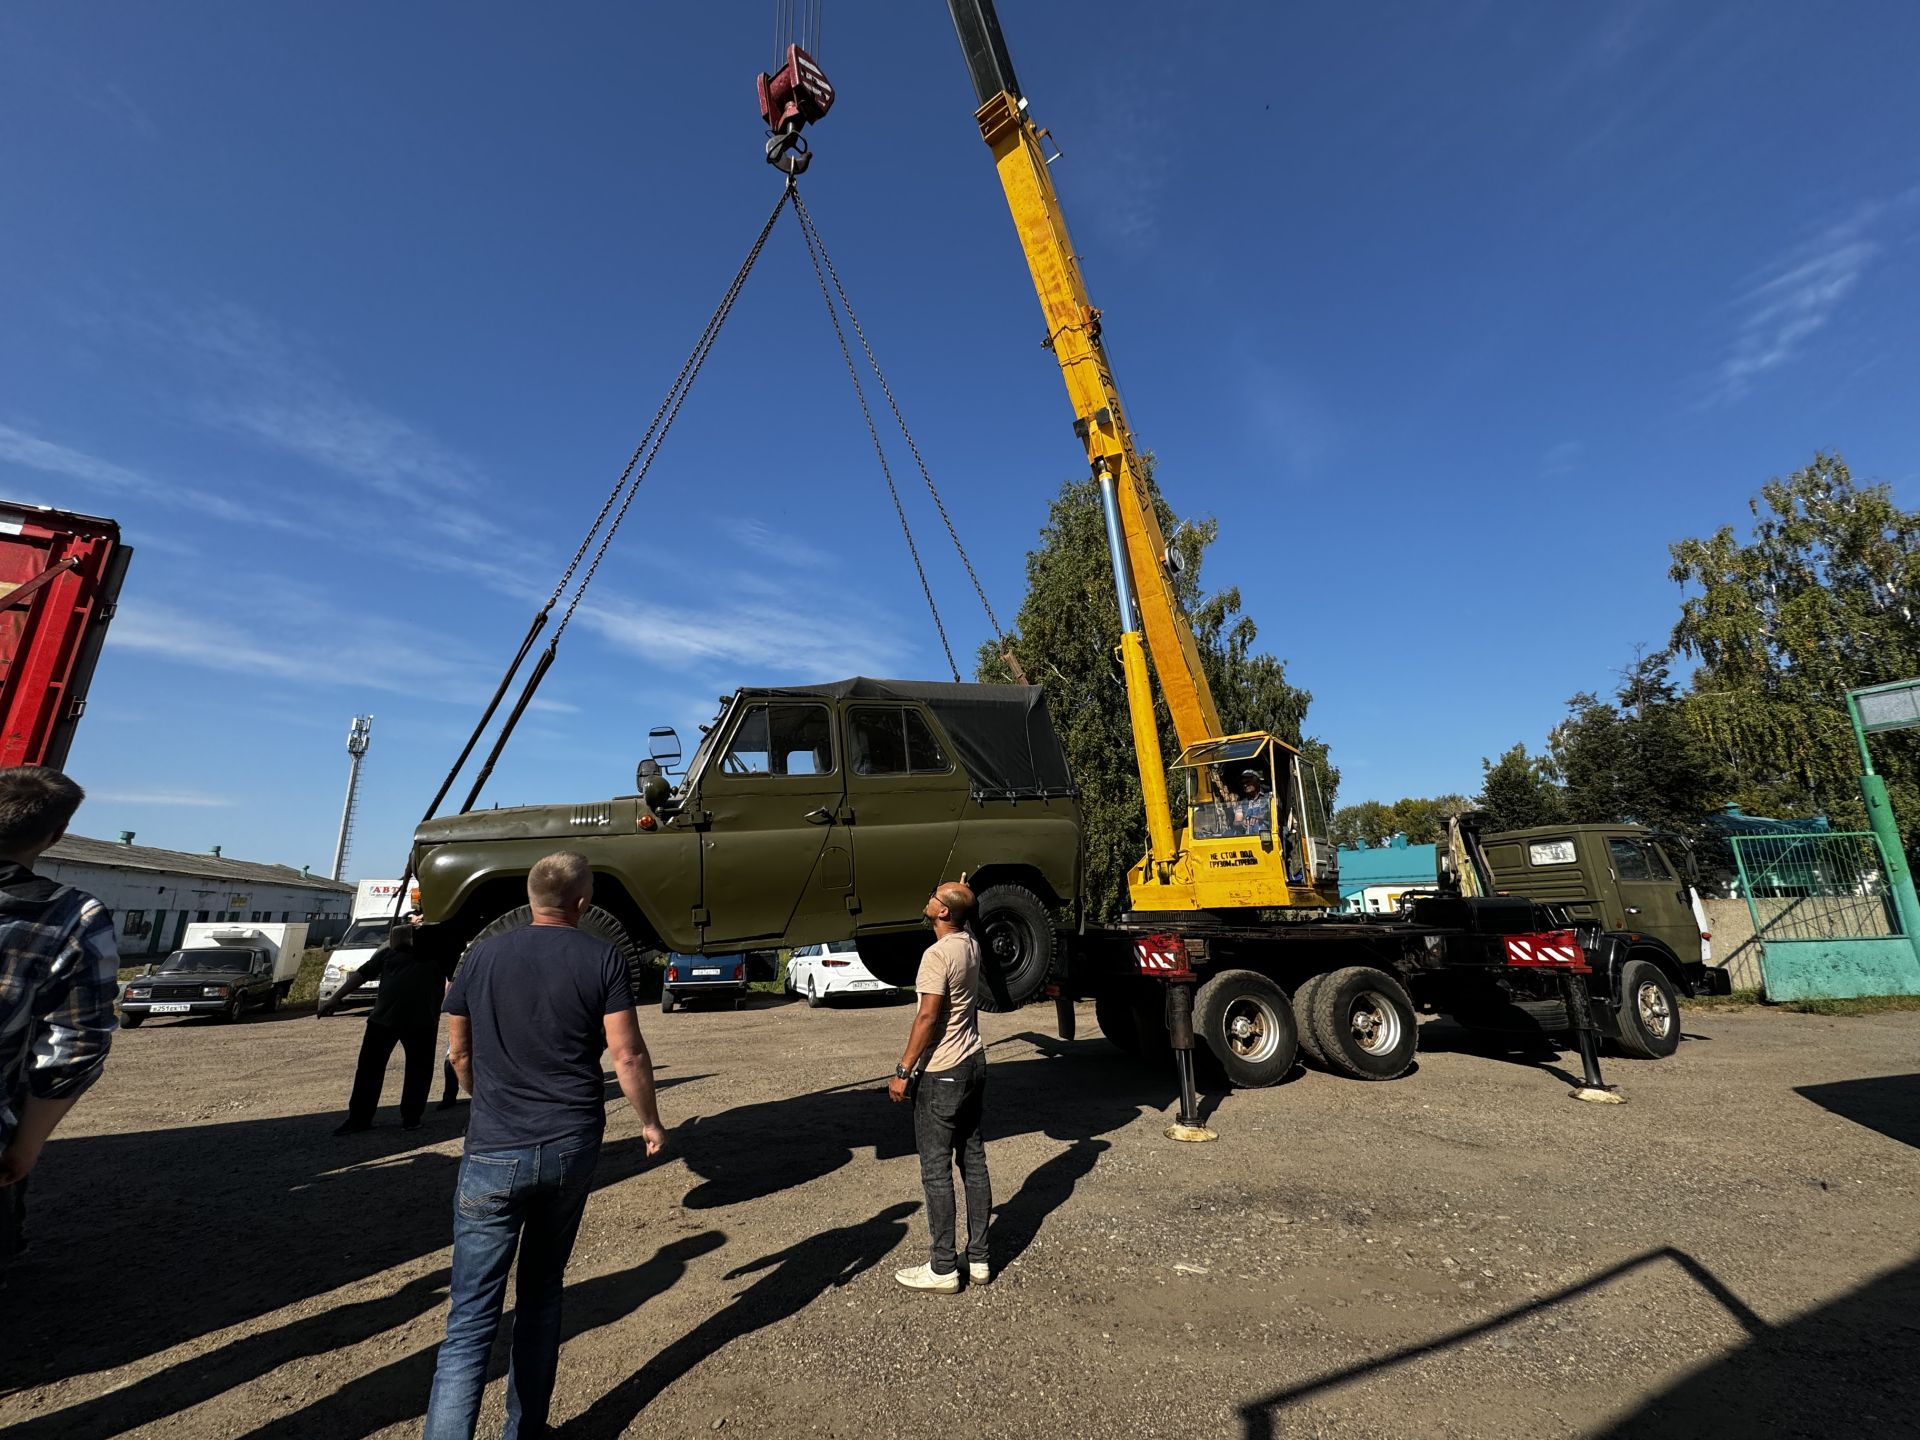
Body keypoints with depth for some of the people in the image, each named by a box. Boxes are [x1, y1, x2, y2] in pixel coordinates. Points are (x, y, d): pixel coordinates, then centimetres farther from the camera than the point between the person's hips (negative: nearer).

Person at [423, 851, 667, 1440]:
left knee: (472, 1319, 5)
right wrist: (650, 1122, 8)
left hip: (495, 1151, 0)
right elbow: (628, 1056, -8)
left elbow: (461, 1052, 12)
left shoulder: (481, 956, 0)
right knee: (541, 1296, 19)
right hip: (572, 1148, 1)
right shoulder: (602, 960, -7)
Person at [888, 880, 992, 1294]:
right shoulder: (971, 945, 3)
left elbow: (928, 1017, -21)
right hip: (974, 1064, 9)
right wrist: (962, 893, 24)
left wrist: (903, 1071, -15)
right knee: (973, 1162, 14)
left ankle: (943, 1268, 13)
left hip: (942, 1074, -9)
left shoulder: (937, 954, -21)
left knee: (936, 1171, 3)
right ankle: (978, 1258, 24)